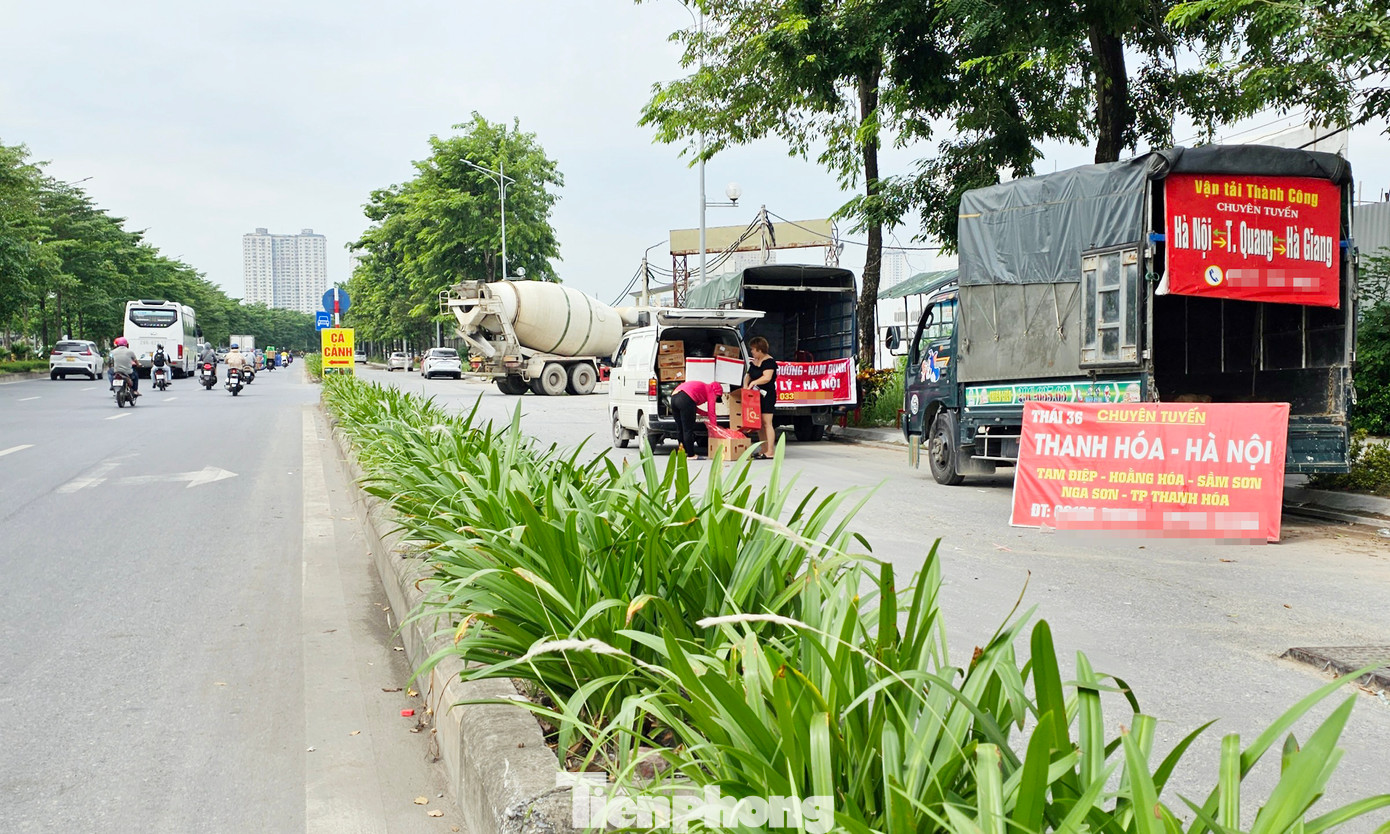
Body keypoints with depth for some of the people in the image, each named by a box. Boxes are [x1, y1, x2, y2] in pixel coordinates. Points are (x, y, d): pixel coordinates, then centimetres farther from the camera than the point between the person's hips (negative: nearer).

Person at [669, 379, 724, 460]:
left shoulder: (703, 387, 35)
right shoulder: (711, 391, 12)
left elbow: (692, 407, 35)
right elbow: (711, 412, 8)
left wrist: (706, 414, 37)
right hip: (685, 399, -9)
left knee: (680, 429, 17)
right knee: (688, 430, -3)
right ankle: (691, 455, 0)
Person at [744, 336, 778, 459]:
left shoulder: (769, 361, -10)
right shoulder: (754, 362, 17)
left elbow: (767, 377, -21)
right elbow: (748, 375, 23)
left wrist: (753, 383, -19)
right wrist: (746, 384, 4)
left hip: (767, 396, -9)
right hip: (756, 396, 9)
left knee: (766, 423, -10)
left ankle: (770, 451, -10)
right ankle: (763, 450, 14)